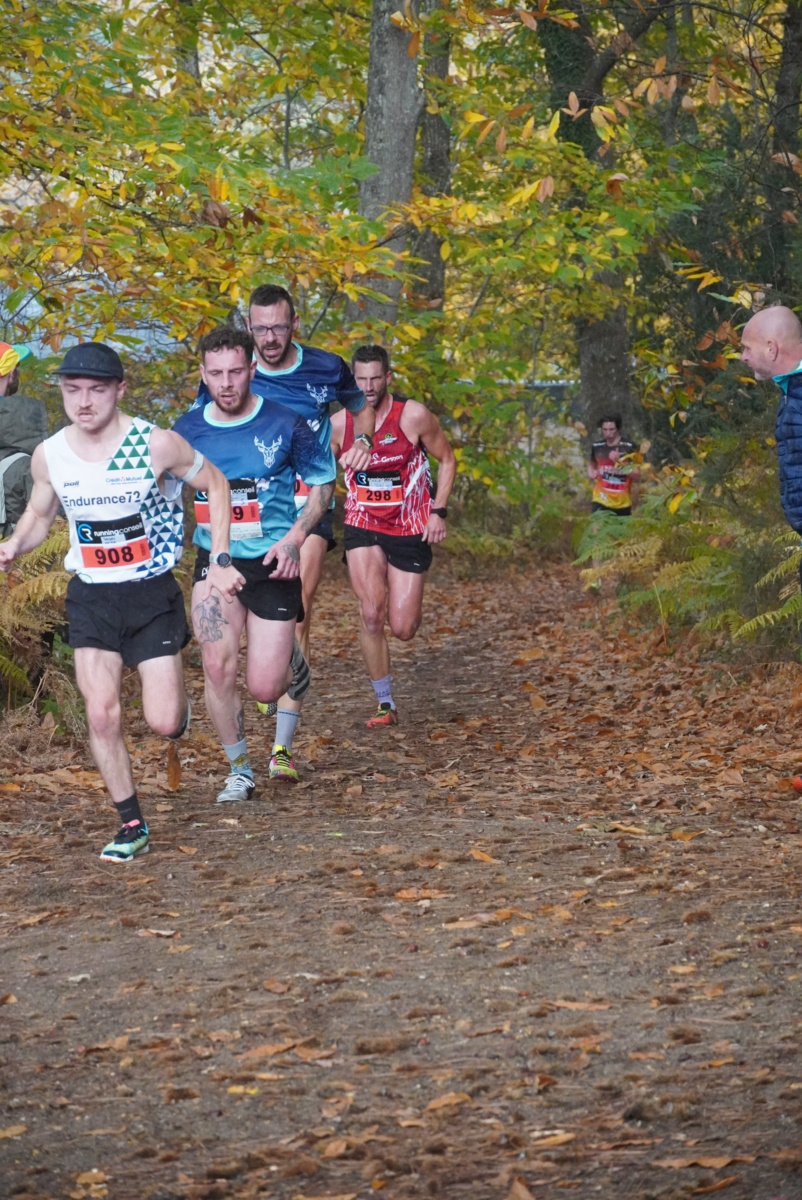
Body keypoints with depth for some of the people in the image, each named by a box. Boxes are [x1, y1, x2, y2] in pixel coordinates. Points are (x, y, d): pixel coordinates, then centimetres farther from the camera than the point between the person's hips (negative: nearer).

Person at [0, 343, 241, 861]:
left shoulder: (158, 444, -16)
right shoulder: (49, 455, -5)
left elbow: (216, 486, -1)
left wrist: (221, 562, -5)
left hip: (153, 591, -2)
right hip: (91, 598, 2)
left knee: (164, 723, -6)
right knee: (102, 715, -7)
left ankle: (178, 702, 33)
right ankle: (132, 826, 8)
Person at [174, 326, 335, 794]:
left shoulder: (284, 424, -9)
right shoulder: (187, 430, -2)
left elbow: (324, 481, 2)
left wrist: (295, 537, -11)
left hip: (273, 564, -2)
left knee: (264, 687, -3)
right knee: (218, 668, -15)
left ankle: (294, 665, 36)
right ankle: (240, 771, 6)